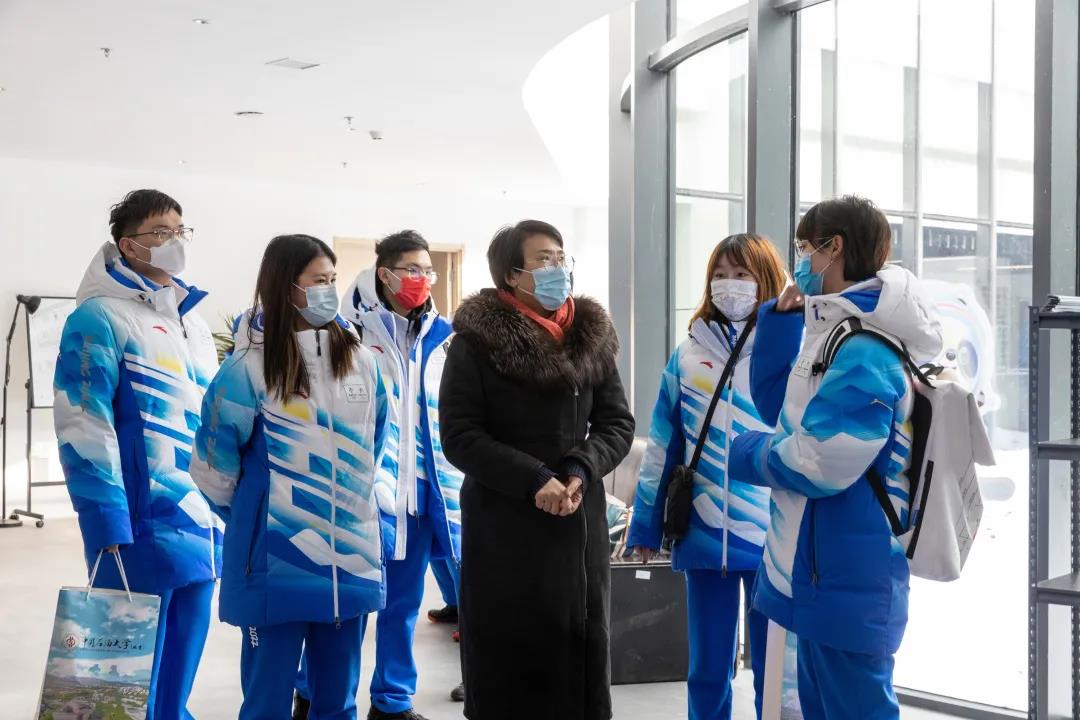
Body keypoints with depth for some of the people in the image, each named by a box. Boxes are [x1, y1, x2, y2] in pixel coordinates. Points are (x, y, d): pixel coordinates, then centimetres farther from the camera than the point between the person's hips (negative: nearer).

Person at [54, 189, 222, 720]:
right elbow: (82, 428, -15)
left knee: (179, 677, 16)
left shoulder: (194, 326, 17)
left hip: (203, 531, 8)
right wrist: (110, 532, -19)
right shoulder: (101, 318, -8)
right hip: (143, 531, -7)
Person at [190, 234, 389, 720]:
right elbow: (215, 460, -4)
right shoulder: (251, 366, -11)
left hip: (350, 555, 5)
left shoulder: (360, 360, 5)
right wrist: (250, 517, 8)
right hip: (276, 561, -4)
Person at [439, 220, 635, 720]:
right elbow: (459, 436, -9)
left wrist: (582, 470, -11)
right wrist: (532, 480, -18)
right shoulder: (477, 340, -6)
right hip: (502, 523, -4)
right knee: (508, 656, 2)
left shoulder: (590, 335, 7)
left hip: (579, 520, 4)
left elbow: (618, 424, 8)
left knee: (578, 650, 8)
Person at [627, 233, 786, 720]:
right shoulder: (688, 356, 6)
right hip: (703, 534, 3)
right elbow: (662, 447, 8)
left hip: (773, 534, -2)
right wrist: (645, 524, 8)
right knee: (707, 669, 14)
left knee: (775, 668, 8)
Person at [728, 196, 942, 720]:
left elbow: (819, 464, -27)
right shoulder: (842, 330, 11)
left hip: (845, 576, -11)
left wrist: (748, 453, -8)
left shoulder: (862, 347, -22)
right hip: (826, 569, 11)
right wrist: (784, 318, 8)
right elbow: (777, 405, 17)